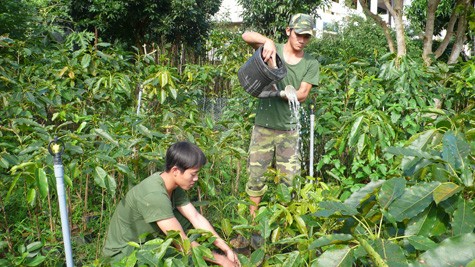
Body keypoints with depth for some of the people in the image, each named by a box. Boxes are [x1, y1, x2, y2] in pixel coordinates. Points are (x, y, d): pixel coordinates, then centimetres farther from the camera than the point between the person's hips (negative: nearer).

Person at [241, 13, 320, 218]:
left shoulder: (311, 64, 5)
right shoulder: (273, 50, 2)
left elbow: (302, 94, -4)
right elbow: (247, 36, -9)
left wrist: (283, 92, -21)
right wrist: (267, 41, -26)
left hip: (289, 129, 1)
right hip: (263, 126, -1)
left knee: (290, 179, 3)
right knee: (256, 176, 5)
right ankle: (252, 218, 19)